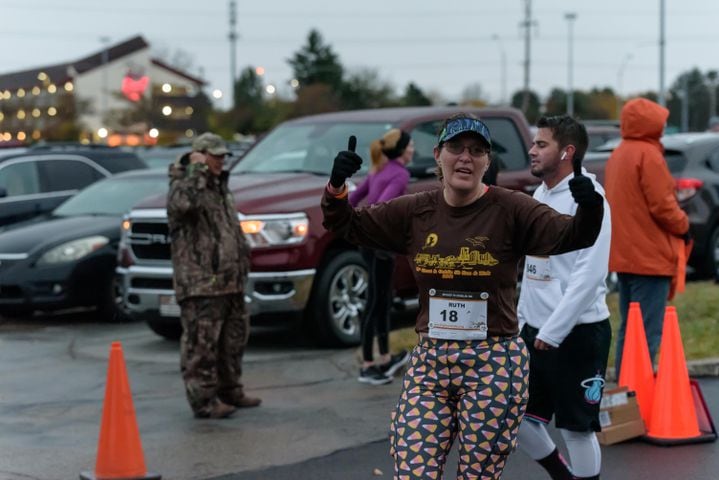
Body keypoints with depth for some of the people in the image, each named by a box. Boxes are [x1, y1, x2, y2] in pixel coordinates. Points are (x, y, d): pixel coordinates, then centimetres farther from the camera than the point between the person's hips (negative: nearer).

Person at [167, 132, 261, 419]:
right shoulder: (183, 186, -7)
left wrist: (243, 256, 27)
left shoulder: (220, 187, 21)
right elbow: (182, 203, -33)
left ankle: (229, 391, 28)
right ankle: (203, 400, -3)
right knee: (201, 343, -7)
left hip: (230, 281, 9)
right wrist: (197, 170, -21)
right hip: (199, 284, -9)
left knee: (234, 338, 16)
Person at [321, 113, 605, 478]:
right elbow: (347, 226, 11)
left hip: (494, 365, -3)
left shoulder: (511, 210, -6)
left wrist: (589, 210, -36)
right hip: (428, 362, 3)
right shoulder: (414, 212, 6)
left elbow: (572, 237, -14)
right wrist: (337, 187, -9)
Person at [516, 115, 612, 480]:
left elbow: (590, 274, -22)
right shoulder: (541, 193, 11)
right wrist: (520, 314, 16)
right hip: (535, 329, 9)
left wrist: (553, 331, -22)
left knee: (576, 427, 0)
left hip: (577, 332, -9)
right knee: (517, 413, 13)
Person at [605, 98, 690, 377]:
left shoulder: (618, 155, 14)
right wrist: (683, 225, 0)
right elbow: (662, 205, -17)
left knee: (629, 328, 15)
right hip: (650, 256, -9)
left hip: (624, 255, 9)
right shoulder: (648, 154, -14)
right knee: (647, 332, -7)